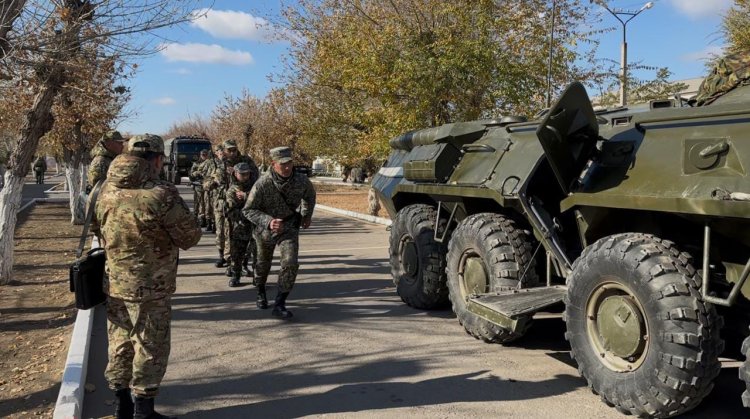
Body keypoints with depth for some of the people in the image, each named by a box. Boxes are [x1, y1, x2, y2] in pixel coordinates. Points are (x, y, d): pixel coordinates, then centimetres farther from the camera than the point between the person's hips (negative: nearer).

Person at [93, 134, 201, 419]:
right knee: (149, 350, 8)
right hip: (149, 289, -6)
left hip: (113, 285, 7)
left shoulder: (106, 190, 0)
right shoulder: (161, 194, -21)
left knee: (119, 345, 19)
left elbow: (96, 225, 16)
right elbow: (190, 237, -12)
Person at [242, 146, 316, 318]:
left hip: (289, 227, 1)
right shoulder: (262, 184, -28)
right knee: (263, 263, 21)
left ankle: (279, 304, -8)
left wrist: (307, 215, 15)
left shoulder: (301, 181, -20)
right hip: (265, 227, 0)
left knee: (290, 263, -19)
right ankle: (261, 292, 50)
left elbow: (310, 195, 5)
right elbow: (248, 210, -20)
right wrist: (268, 221, -34)